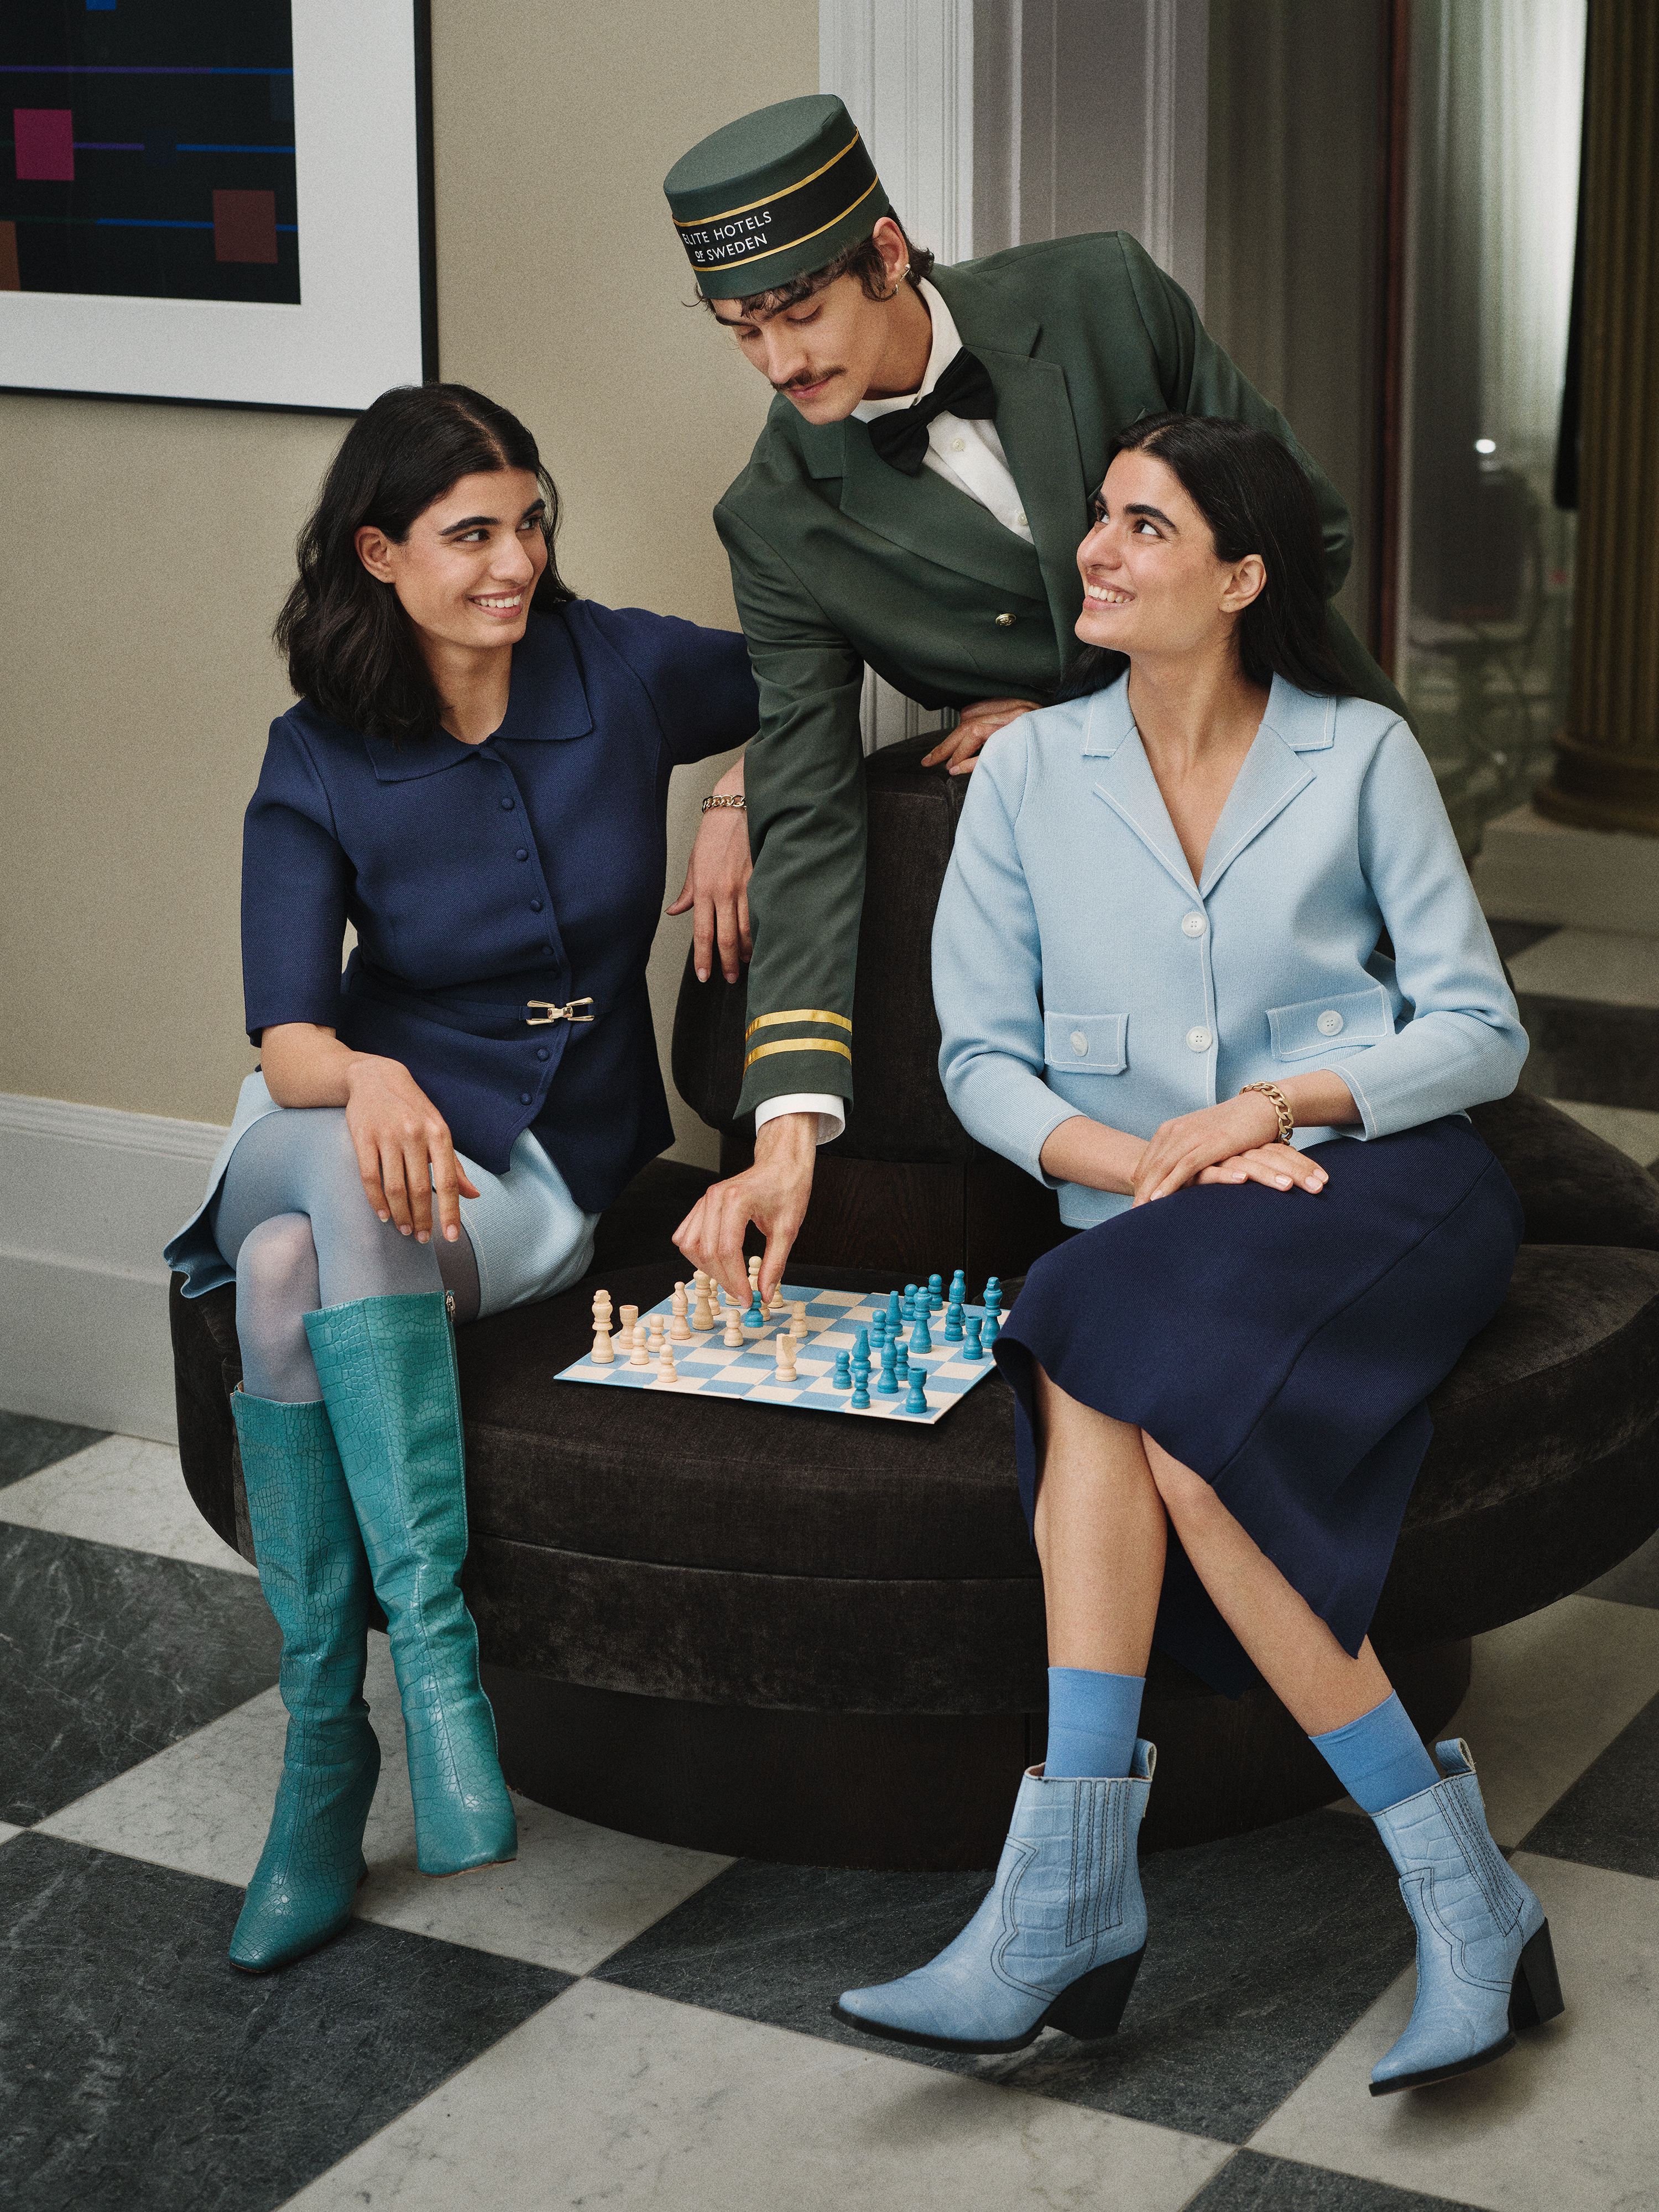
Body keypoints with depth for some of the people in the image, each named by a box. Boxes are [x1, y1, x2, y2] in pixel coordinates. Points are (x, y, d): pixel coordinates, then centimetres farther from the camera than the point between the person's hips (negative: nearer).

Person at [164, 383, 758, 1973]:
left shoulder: (622, 672, -1)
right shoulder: (319, 762, -3)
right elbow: (287, 1036, -13)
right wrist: (369, 1077, -36)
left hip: (545, 1177, -1)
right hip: (364, 1118, 1)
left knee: (297, 1265, -34)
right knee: (336, 1173, -39)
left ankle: (326, 1755, -30)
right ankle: (434, 1654, -39)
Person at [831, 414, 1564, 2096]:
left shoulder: (1361, 757, 7)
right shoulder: (1030, 770, 13)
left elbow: (1481, 1029, 5)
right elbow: (980, 1054, 8)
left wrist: (1280, 1106, -12)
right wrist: (1138, 1157, -10)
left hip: (1377, 1190, -3)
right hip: (1145, 1227, 3)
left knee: (1116, 1361, -32)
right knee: (1109, 1372, -33)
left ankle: (1063, 1897, -29)